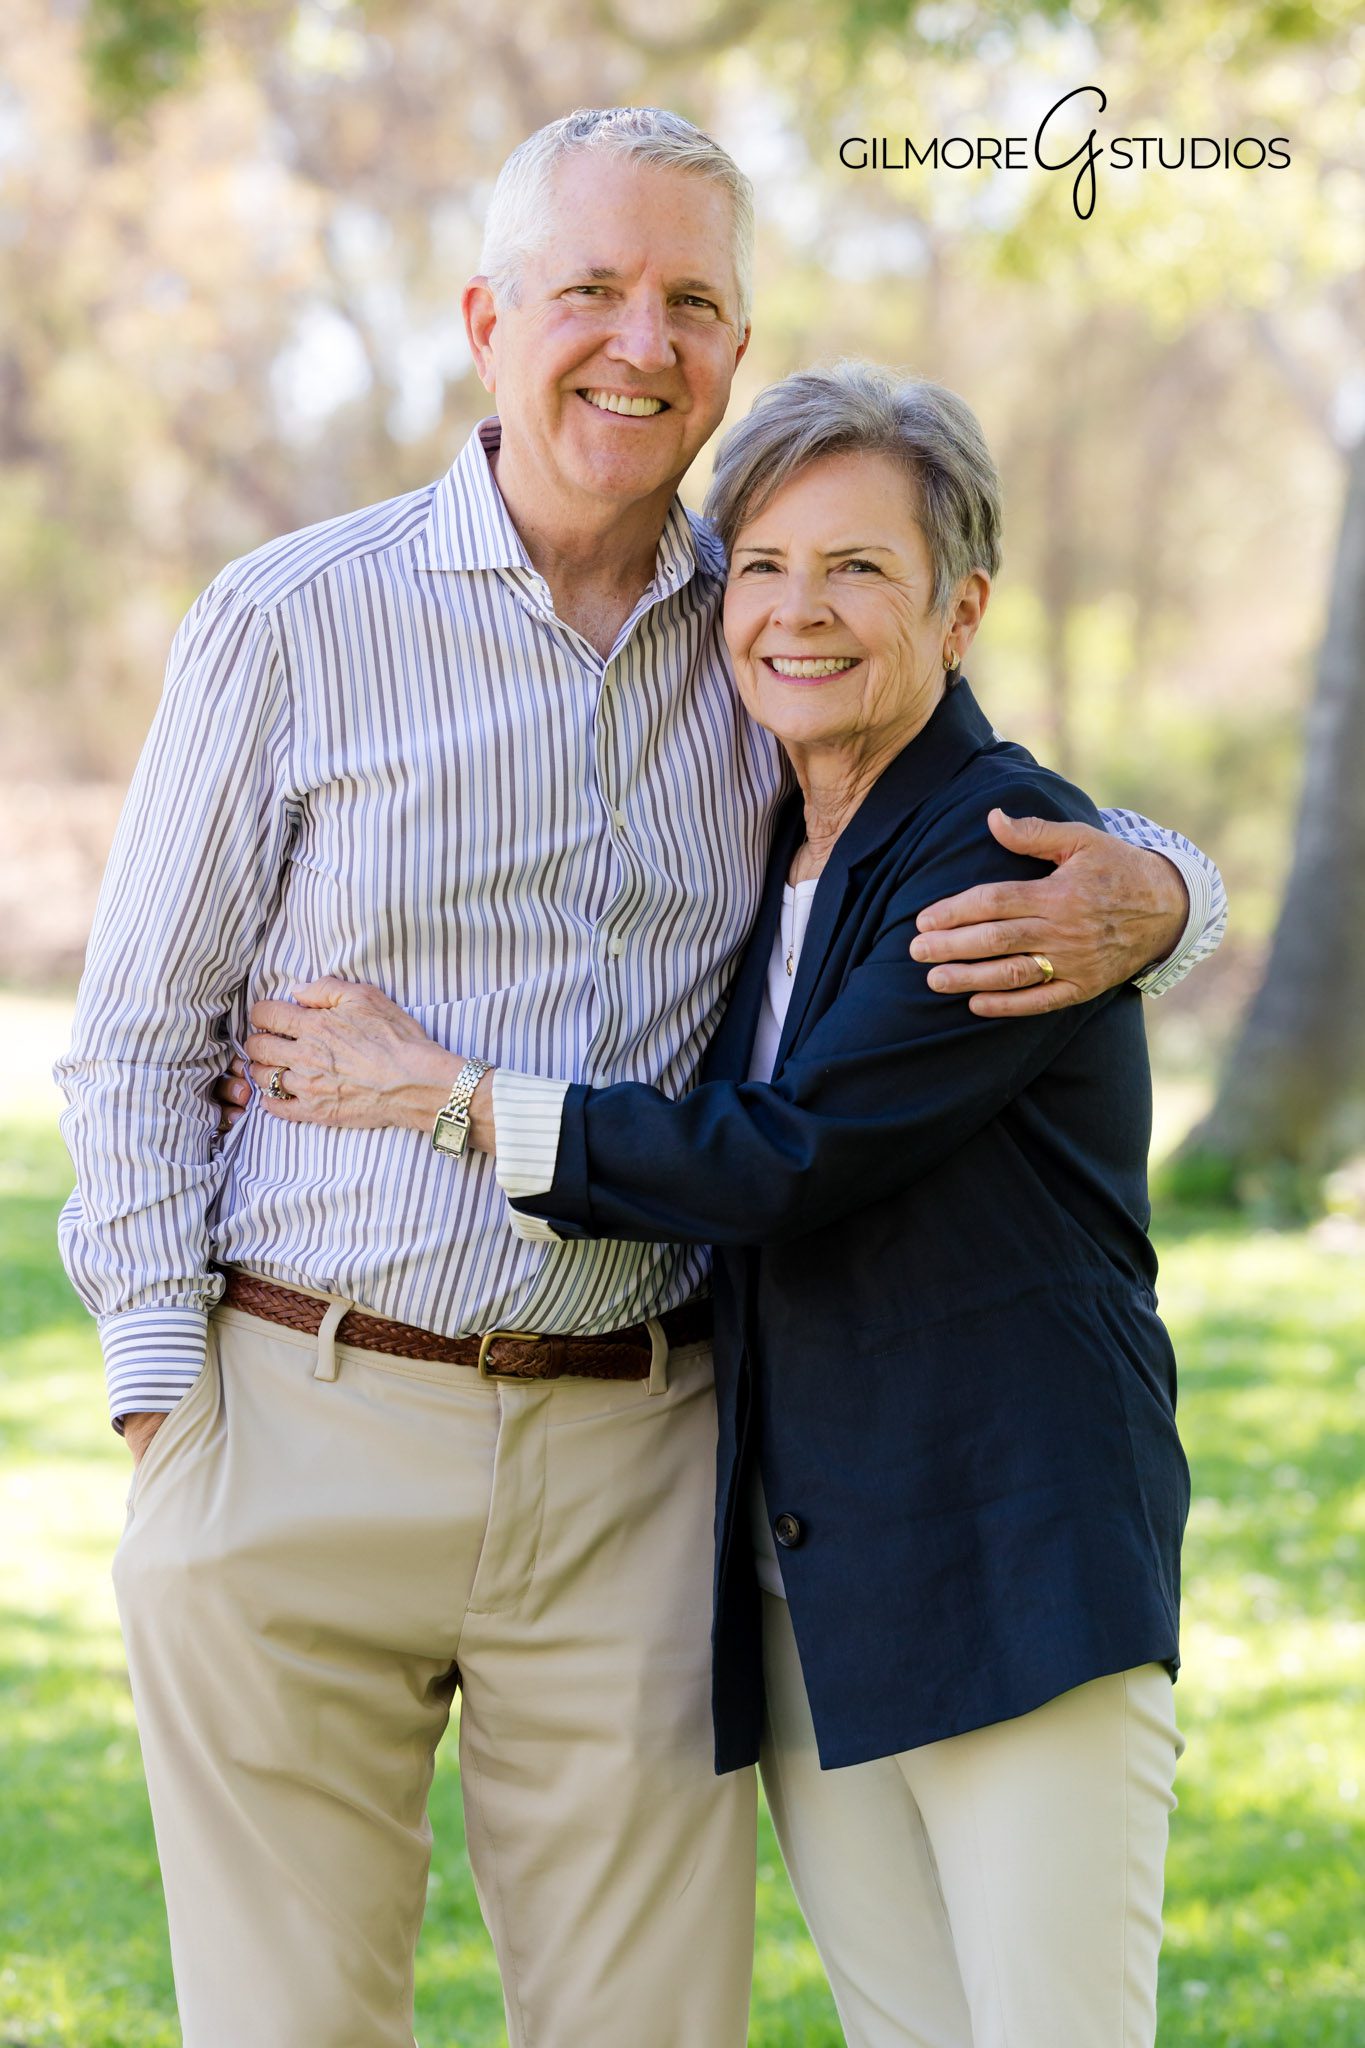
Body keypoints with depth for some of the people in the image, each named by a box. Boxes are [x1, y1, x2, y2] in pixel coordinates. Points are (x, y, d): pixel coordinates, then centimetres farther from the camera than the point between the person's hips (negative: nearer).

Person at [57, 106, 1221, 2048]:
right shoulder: (290, 623, 0)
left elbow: (1056, 843, 17)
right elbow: (141, 1040, 3)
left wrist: (1144, 900, -9)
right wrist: (168, 1426, -5)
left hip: (632, 1467, 2)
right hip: (301, 1446, -2)